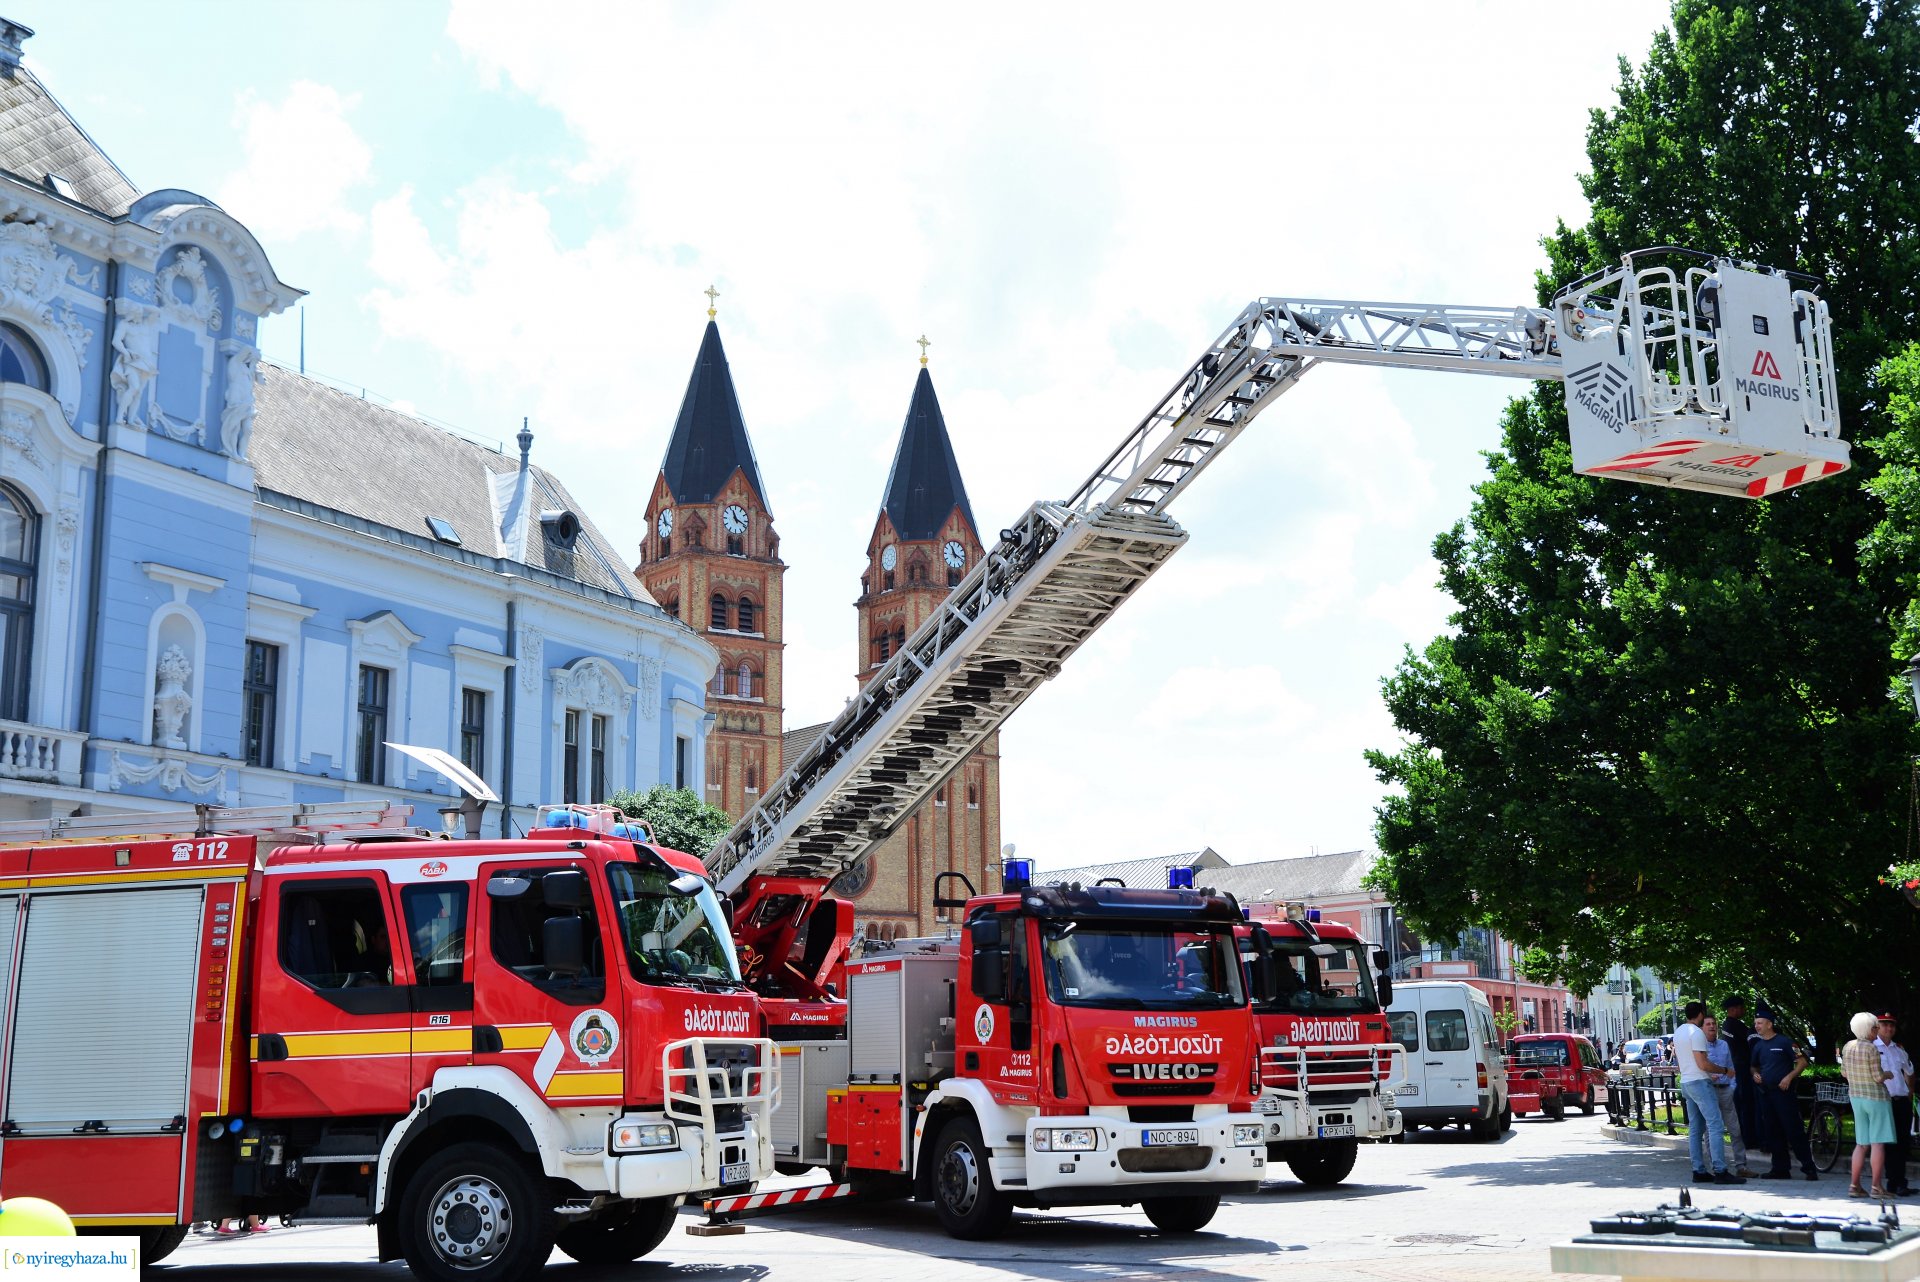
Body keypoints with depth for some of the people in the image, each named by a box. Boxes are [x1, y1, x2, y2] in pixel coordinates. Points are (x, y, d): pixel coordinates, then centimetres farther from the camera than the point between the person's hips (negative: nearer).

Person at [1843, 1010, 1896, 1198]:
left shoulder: (1847, 1047, 3)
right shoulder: (1871, 1049, -17)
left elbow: (1844, 1072, 12)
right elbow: (1878, 1077, -15)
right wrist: (1888, 1074, 5)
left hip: (1856, 1097, 7)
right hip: (1876, 1097, -7)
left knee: (1861, 1144, 11)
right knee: (1877, 1143, -2)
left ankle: (1854, 1186, 8)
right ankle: (1877, 1187, -3)